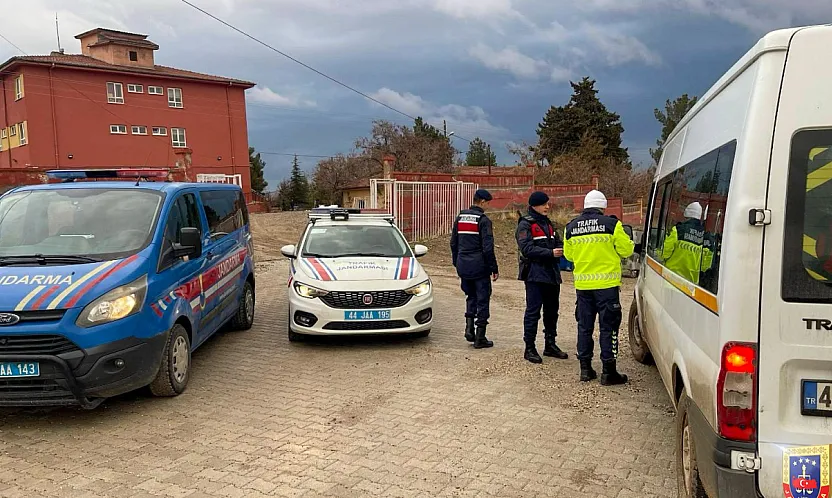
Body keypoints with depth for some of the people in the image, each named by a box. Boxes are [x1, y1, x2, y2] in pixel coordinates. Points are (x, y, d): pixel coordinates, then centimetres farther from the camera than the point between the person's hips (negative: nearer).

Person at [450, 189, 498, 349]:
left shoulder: (460, 217, 9)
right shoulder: (483, 220, -11)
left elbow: (453, 243, 14)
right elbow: (487, 248, -15)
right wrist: (494, 269, -8)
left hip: (463, 266, 6)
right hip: (479, 266, -6)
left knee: (471, 296, 21)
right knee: (483, 300, 3)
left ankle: (469, 328, 9)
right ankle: (480, 338, 7)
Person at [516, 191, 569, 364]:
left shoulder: (548, 223, 19)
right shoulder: (525, 224, -6)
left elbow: (558, 243, 18)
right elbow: (527, 248, -17)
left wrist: (561, 249, -6)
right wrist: (550, 253, -22)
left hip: (551, 273, 8)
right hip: (535, 273, -8)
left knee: (552, 310, 13)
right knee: (533, 311, -6)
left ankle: (550, 345, 25)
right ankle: (529, 348, 0)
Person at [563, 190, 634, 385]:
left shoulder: (571, 227, 4)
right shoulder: (611, 224, -9)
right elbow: (626, 249, -4)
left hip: (582, 284, 4)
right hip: (606, 284, -4)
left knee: (584, 326, 12)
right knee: (608, 327, 3)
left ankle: (585, 369, 18)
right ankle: (608, 372, 6)